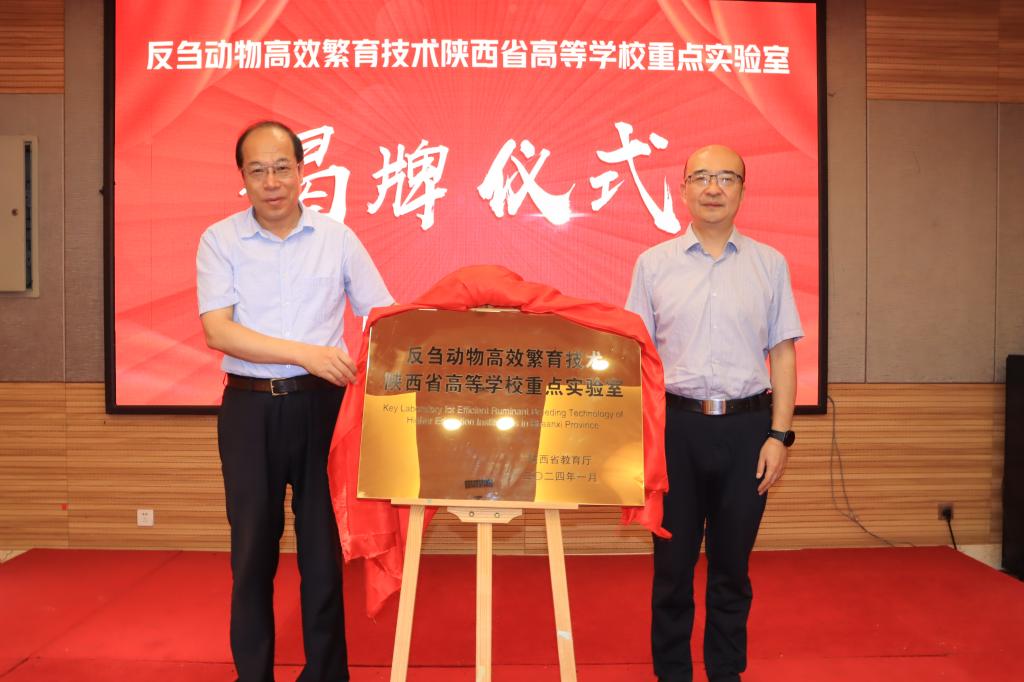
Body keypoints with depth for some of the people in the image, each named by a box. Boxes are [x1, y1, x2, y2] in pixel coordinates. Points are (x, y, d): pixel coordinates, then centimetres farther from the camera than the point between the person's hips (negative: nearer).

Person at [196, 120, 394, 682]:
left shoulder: (337, 238, 3)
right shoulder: (220, 240, 0)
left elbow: (385, 316, 5)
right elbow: (218, 331, -11)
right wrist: (306, 353, -21)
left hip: (321, 405, 0)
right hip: (249, 409, 0)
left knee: (325, 543, 6)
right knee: (253, 546, 10)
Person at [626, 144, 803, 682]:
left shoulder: (770, 264, 7)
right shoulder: (654, 264, 5)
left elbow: (782, 354, 6)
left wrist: (780, 434, -2)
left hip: (746, 426, 1)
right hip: (677, 423, 0)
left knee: (732, 563, 11)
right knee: (673, 562, 8)